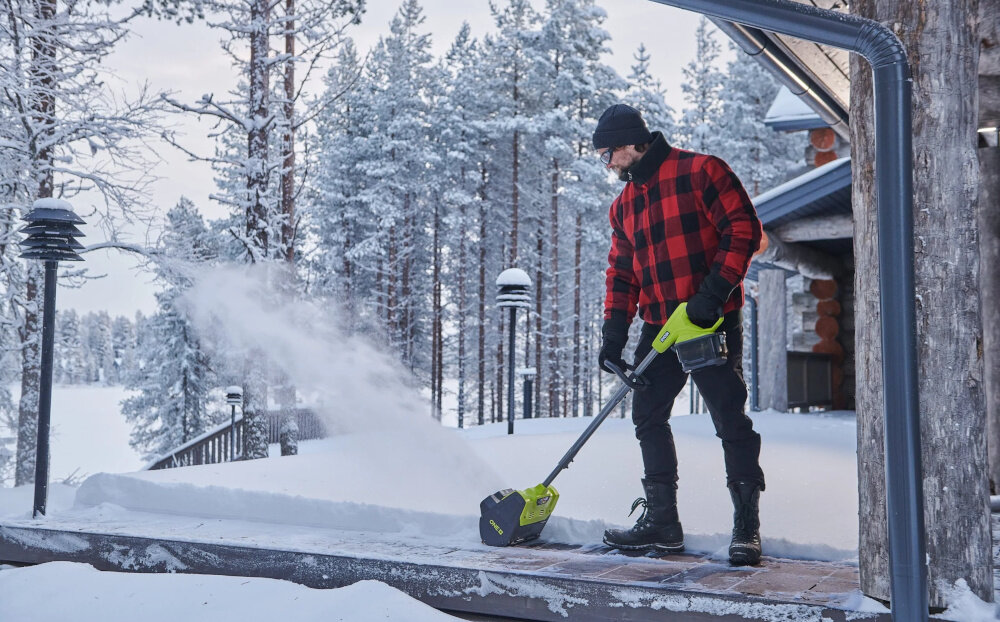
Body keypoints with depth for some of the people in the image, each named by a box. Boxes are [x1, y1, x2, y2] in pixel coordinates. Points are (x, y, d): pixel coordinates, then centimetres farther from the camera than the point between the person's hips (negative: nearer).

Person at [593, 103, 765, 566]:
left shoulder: (700, 172, -7)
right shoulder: (624, 204, 16)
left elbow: (744, 230, -13)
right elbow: (621, 271, 16)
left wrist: (714, 291, -20)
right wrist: (614, 332, 5)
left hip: (714, 323, -7)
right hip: (659, 327, 8)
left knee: (730, 421, -4)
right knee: (647, 418, 8)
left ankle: (747, 528, 6)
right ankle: (661, 522, 19)